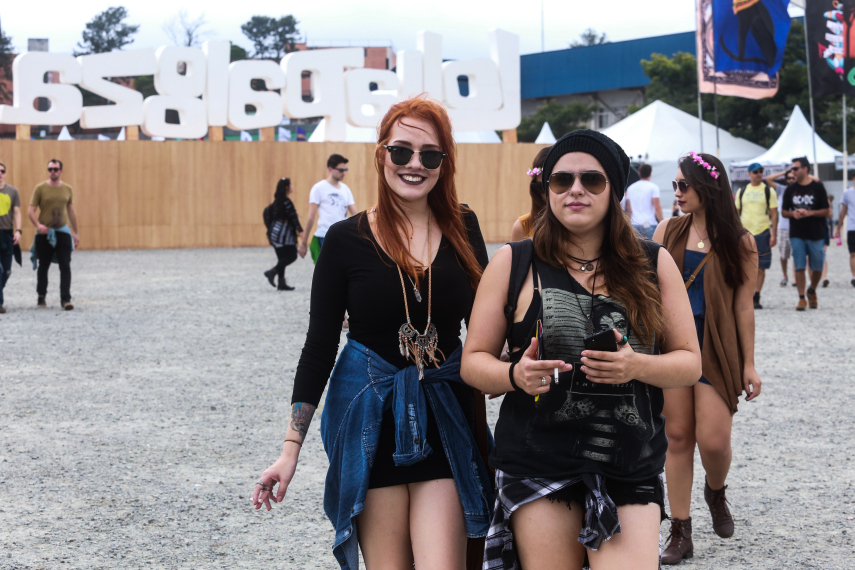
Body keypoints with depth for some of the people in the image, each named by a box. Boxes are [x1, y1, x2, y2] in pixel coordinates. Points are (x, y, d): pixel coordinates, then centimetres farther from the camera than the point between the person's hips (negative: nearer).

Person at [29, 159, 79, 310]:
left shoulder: (67, 189, 6)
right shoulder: (40, 188, -4)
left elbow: (71, 211, 15)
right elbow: (31, 210, -5)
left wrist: (75, 233, 15)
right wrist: (38, 225, -23)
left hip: (62, 231, 1)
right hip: (44, 233, -1)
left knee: (65, 267, -8)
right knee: (43, 267, 10)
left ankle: (65, 299, -9)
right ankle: (41, 296, 26)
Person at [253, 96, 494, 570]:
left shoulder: (463, 229, 3)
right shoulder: (346, 240, -3)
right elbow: (319, 348, 0)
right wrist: (291, 451, -3)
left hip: (445, 419, 1)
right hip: (370, 420, -1)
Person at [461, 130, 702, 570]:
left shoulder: (653, 265, 8)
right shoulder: (513, 263, 5)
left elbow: (690, 362, 8)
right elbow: (473, 361, 6)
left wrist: (637, 367, -12)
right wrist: (515, 375, -16)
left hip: (631, 470, 1)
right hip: (538, 466, 0)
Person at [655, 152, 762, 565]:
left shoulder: (739, 243, -3)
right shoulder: (668, 232, 4)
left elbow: (744, 307, -1)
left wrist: (749, 364, -2)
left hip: (716, 348, -2)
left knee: (713, 439, -8)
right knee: (678, 435, 3)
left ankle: (716, 493, 27)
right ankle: (680, 533, 11)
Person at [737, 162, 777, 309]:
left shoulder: (768, 191, 4)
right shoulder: (742, 191, 10)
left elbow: (774, 214, 2)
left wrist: (774, 235, -6)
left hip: (762, 233, -2)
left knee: (760, 268, 0)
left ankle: (756, 298, 6)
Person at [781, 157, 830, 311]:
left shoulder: (818, 187, -1)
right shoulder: (790, 190, 7)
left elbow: (826, 211, 0)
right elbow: (783, 211, 11)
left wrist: (809, 213, -16)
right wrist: (793, 213, -11)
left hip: (815, 234, -1)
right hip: (796, 234, 1)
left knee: (817, 267, 5)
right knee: (799, 267, -3)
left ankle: (812, 291, 29)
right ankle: (802, 298, 3)